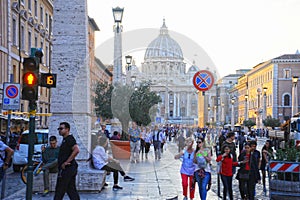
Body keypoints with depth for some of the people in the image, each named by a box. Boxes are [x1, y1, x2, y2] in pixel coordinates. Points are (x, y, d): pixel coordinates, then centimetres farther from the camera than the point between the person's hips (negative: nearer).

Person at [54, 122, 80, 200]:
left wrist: (66, 162, -24)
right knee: (71, 190, 10)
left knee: (59, 191, -4)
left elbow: (76, 150, -28)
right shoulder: (65, 139, 18)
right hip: (70, 169, 10)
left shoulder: (69, 139, -12)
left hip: (66, 168, -10)